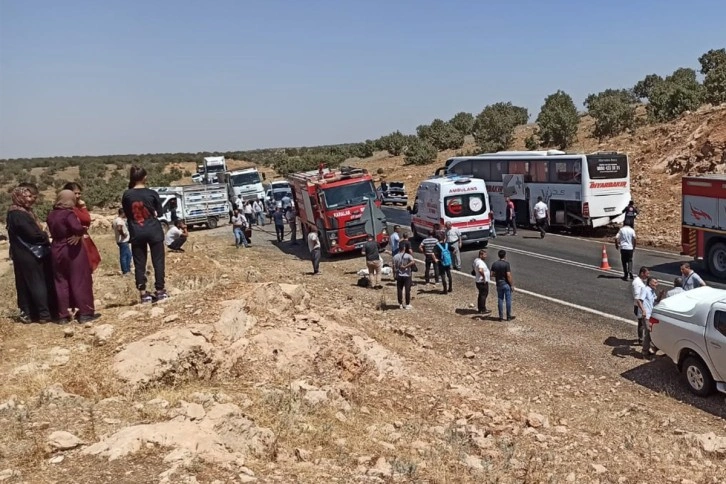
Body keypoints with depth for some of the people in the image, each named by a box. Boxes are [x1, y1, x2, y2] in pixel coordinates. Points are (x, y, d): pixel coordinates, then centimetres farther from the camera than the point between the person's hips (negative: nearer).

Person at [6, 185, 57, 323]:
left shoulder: (24, 212, 15)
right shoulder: (16, 214, -16)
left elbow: (35, 231, 13)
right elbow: (32, 234, -21)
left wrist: (43, 236, -4)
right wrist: (45, 237, -5)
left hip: (31, 254, 9)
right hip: (27, 255, -9)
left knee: (27, 285, 11)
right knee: (37, 284, -5)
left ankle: (28, 313, 16)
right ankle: (44, 314, -1)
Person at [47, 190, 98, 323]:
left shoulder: (51, 215, 7)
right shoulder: (68, 213, -16)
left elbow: (52, 231, 12)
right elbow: (77, 228, -30)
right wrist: (80, 234, -11)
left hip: (56, 250, 7)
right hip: (73, 250, -7)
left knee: (61, 283, 10)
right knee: (80, 281, 2)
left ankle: (63, 315, 13)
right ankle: (85, 313, 4)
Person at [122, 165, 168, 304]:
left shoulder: (127, 195, -3)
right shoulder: (152, 193, -7)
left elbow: (127, 214, 7)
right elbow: (159, 212, 4)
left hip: (136, 234, 2)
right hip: (153, 231, -2)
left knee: (139, 264, 7)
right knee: (158, 261, 7)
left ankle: (143, 293, 8)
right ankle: (160, 291, 8)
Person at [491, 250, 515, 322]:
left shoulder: (494, 264, 0)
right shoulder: (506, 264, -16)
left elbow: (492, 274, 3)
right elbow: (508, 275, -18)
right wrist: (512, 285, -11)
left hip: (499, 284, 5)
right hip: (506, 284, -5)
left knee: (500, 300, 9)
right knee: (508, 300, 6)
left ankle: (501, 317, 12)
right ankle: (509, 316, 13)